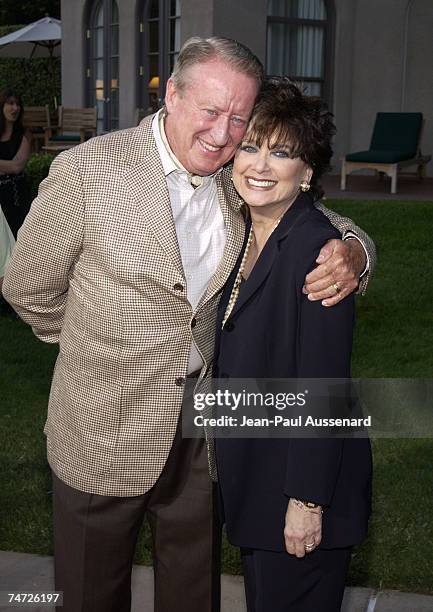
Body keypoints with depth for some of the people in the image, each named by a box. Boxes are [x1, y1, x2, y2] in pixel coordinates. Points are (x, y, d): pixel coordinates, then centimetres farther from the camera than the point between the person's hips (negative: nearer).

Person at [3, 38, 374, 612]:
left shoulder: (239, 183, -4)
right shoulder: (88, 171, -17)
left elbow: (325, 225, 6)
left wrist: (351, 251, -18)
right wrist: (97, 345, 6)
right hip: (105, 432, -3)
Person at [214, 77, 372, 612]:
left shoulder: (316, 248, -23)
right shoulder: (243, 236, 4)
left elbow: (322, 387, -22)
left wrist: (307, 500, -20)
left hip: (301, 480, -8)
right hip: (249, 473, 8)